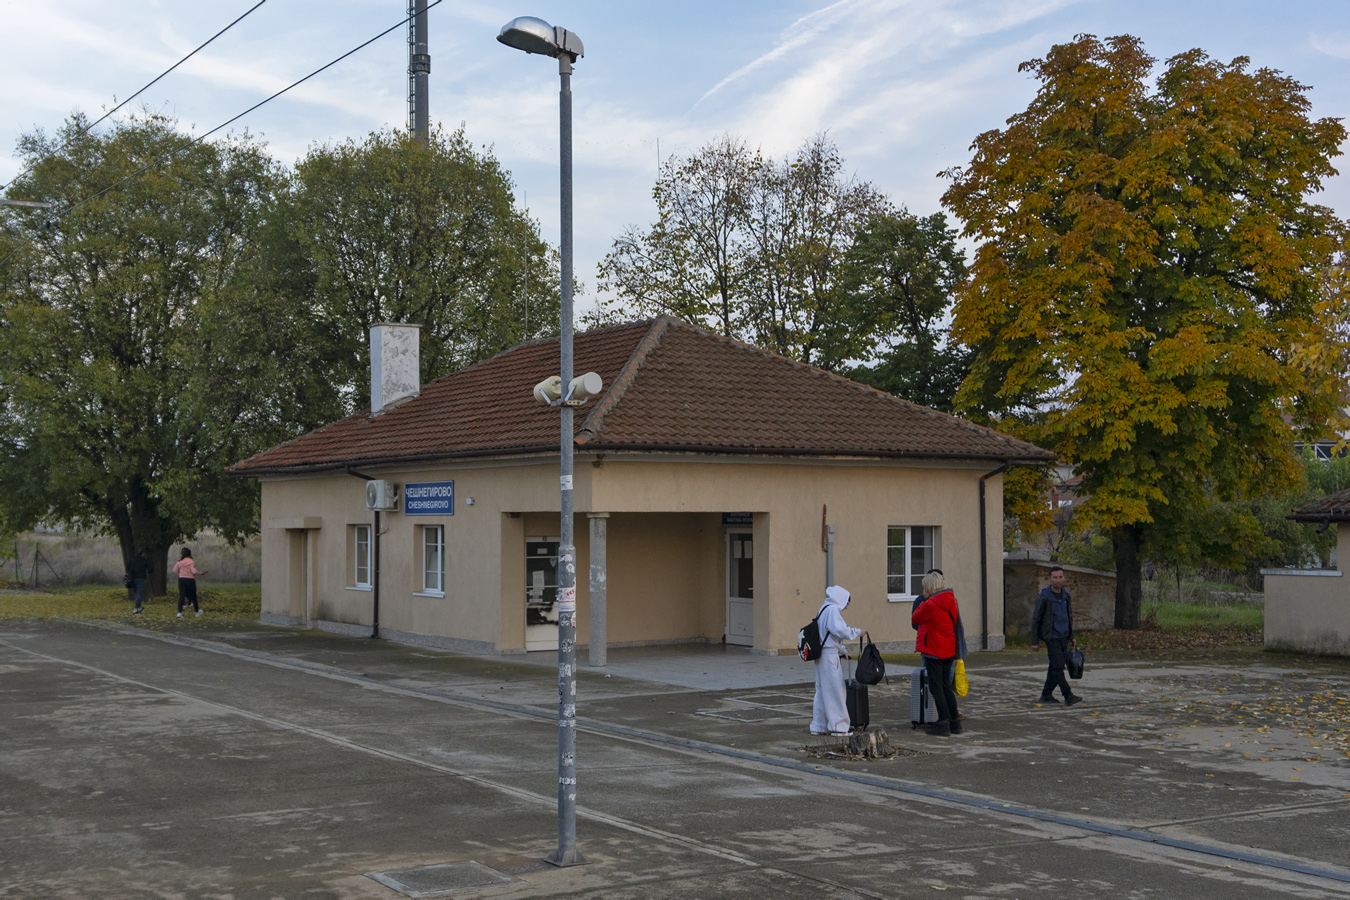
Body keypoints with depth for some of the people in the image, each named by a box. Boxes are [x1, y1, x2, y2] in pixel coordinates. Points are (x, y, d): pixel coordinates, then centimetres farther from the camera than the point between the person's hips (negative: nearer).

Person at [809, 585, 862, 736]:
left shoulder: (824, 609, 18)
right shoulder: (832, 609, -13)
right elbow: (840, 630, -22)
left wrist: (841, 651, 23)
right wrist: (856, 631, -7)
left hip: (821, 655, 10)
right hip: (829, 655, -10)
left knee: (822, 690, 13)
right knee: (835, 689, -3)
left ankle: (818, 726, 17)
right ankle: (838, 726, 2)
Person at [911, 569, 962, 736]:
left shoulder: (931, 605, -18)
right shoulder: (951, 601, 6)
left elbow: (915, 618, -5)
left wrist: (924, 602, 6)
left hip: (934, 651, -8)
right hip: (949, 650, 8)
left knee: (936, 687, -1)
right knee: (946, 685, 15)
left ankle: (943, 723, -2)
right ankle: (955, 722, 17)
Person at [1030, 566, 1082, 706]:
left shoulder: (1066, 594, 3)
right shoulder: (1044, 597, -15)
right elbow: (1035, 620, -9)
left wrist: (1071, 637, 16)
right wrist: (1034, 642, -8)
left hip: (1063, 637, 6)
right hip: (1051, 638, -6)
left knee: (1055, 667, 8)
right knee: (1058, 666, -13)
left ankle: (1046, 695, 18)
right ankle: (1068, 697, -14)